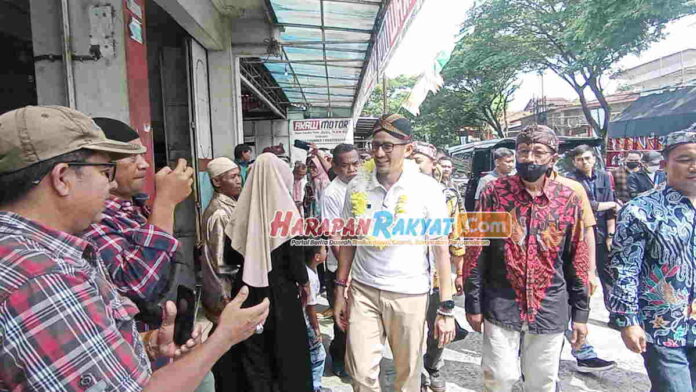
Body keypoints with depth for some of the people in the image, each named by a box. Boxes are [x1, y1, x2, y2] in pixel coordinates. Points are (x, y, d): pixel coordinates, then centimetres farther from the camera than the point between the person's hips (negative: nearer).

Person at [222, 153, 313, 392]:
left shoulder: (243, 209, -6)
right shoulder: (285, 210, -15)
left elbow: (231, 256, 2)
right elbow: (295, 255, -13)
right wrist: (304, 281, 4)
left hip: (247, 288, 3)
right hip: (279, 290, -3)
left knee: (252, 350, 18)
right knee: (285, 349, 16)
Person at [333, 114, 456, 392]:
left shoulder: (427, 189, -10)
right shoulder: (357, 186, -2)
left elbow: (441, 249, -7)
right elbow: (348, 240, 6)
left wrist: (446, 308, -8)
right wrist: (340, 290, 6)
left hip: (410, 293, -2)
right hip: (363, 290, 2)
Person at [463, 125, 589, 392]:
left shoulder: (568, 199, -1)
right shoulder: (494, 192, -7)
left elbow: (576, 260, 5)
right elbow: (476, 252, -5)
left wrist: (580, 312, 6)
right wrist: (473, 304, -4)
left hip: (550, 310, 2)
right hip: (501, 307, -2)